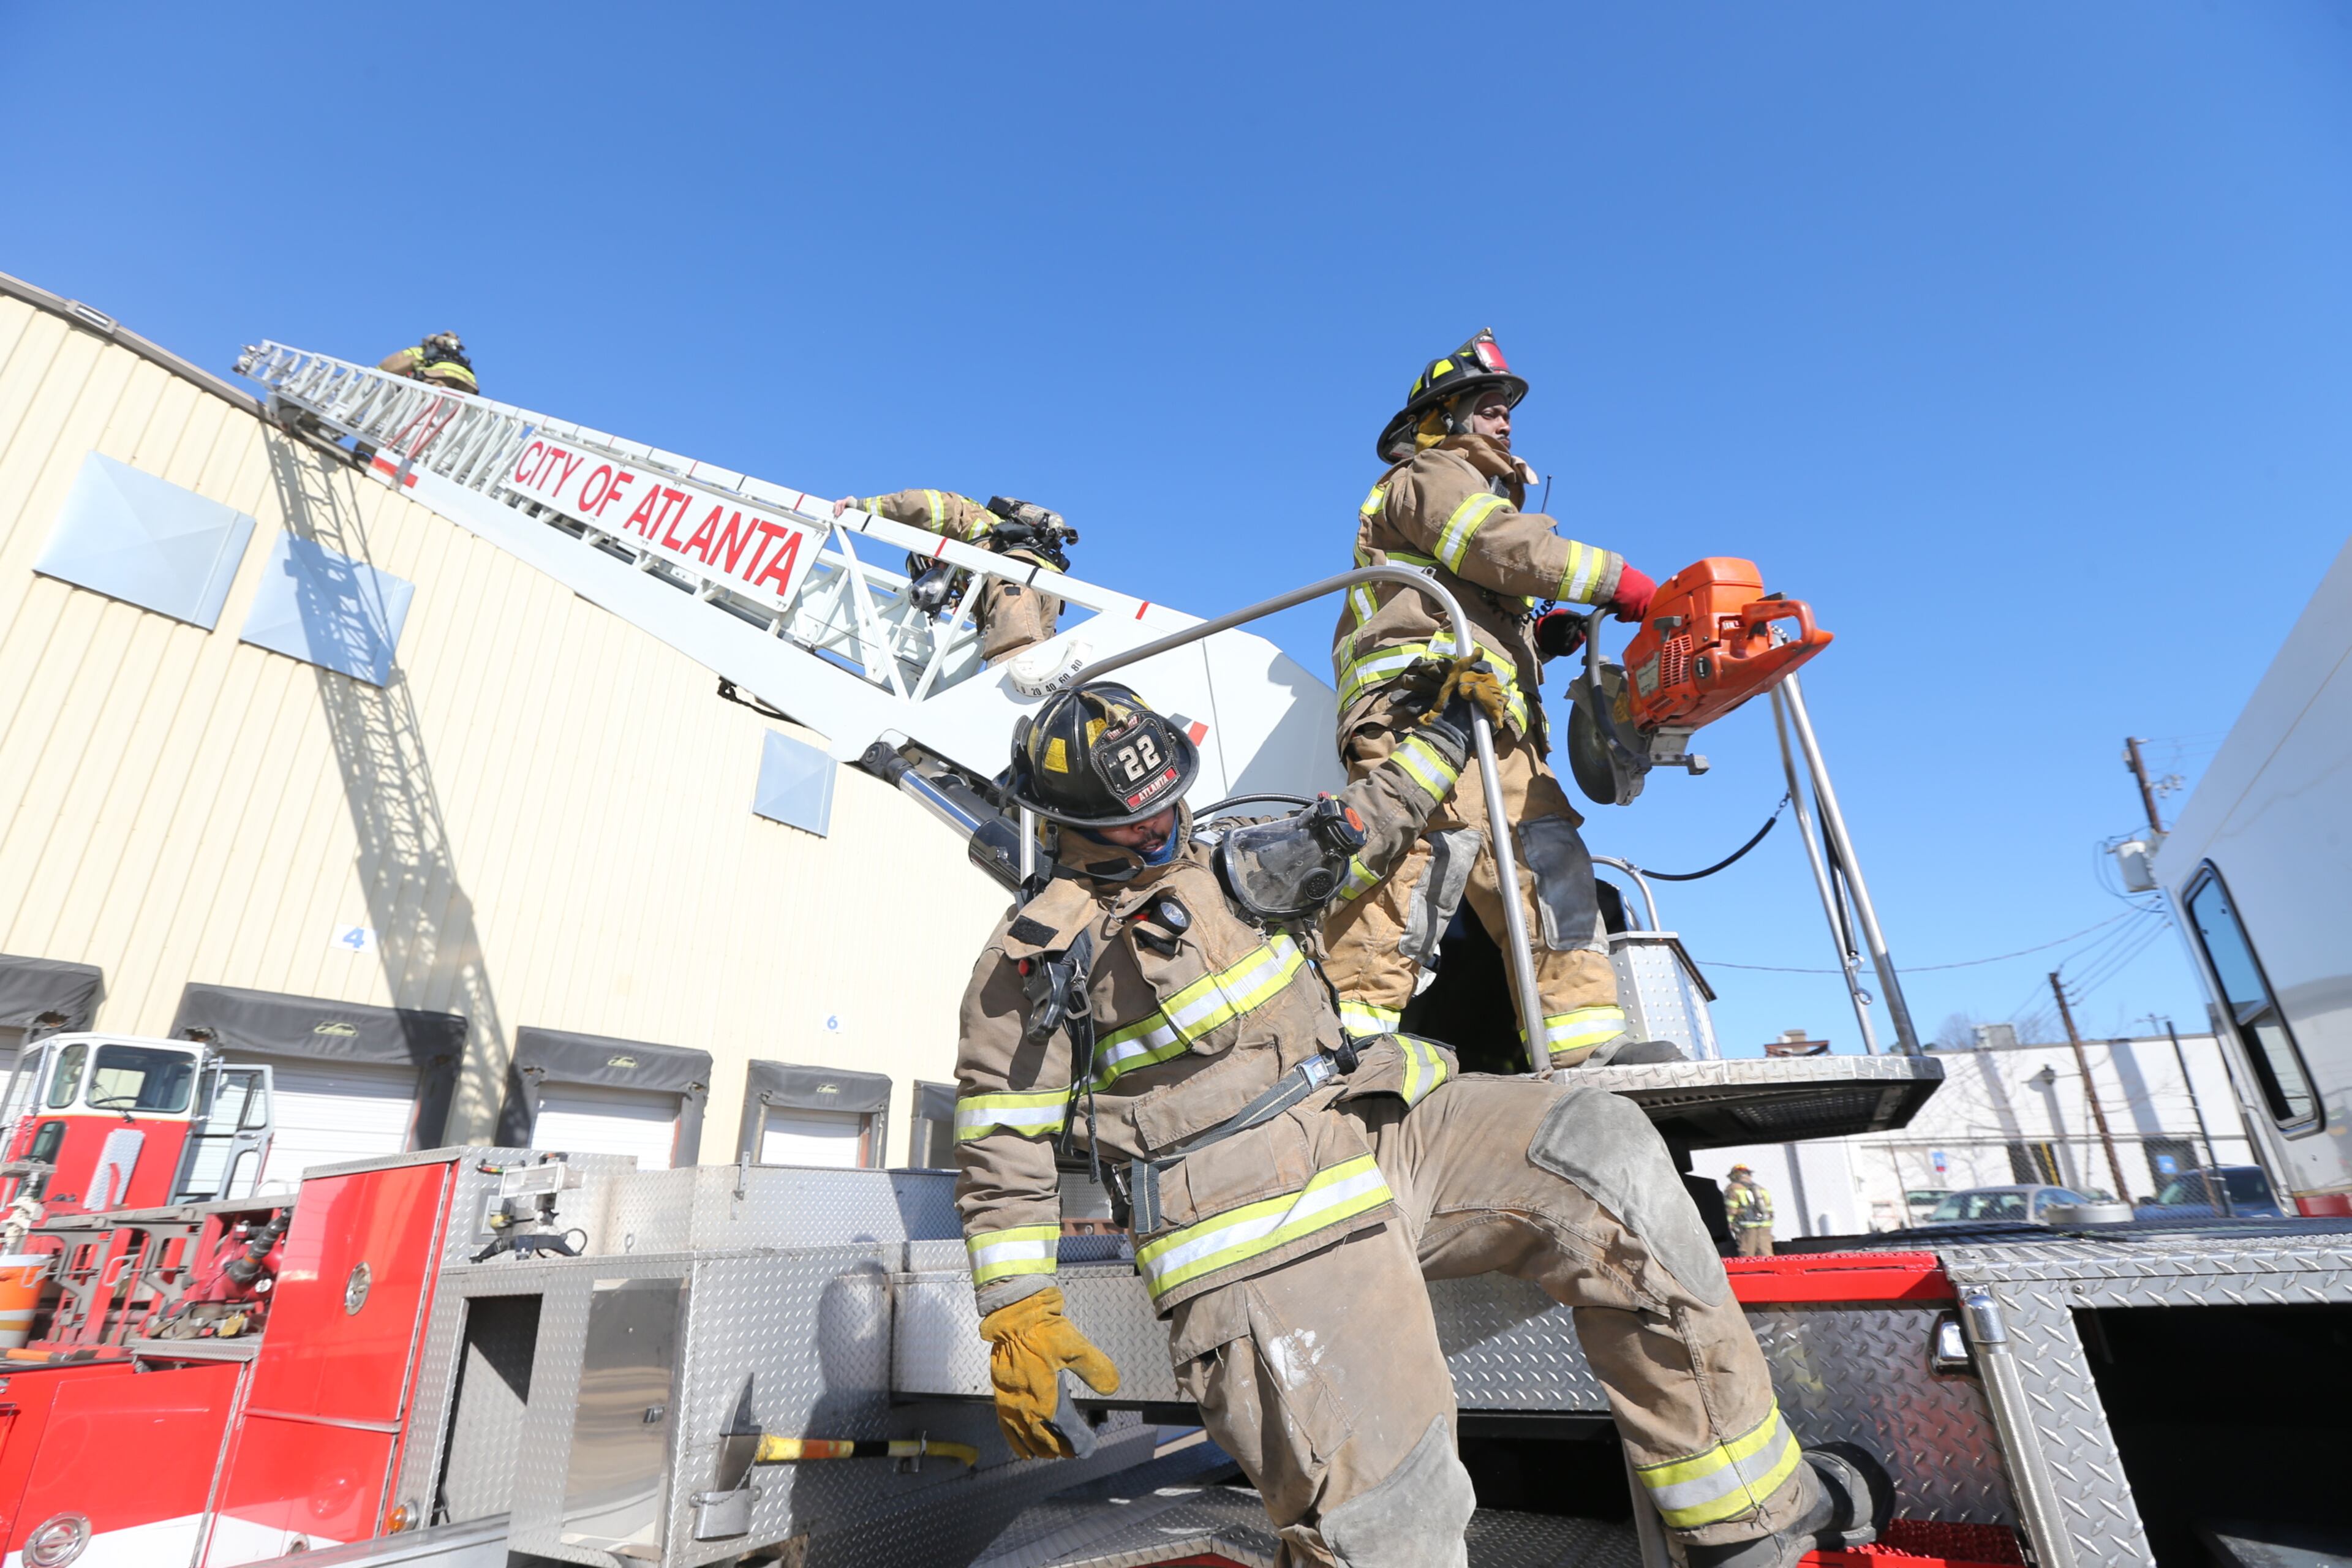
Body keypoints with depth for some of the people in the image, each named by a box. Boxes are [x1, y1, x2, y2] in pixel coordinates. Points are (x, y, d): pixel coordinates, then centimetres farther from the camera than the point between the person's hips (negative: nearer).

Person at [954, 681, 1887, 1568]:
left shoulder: (1225, 860, 14)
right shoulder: (1032, 962, -1)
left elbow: (1358, 827, 29)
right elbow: (1001, 1149, 1)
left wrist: (1448, 729, 28)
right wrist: (1017, 1319, -5)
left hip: (1376, 1124, 6)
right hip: (1259, 1222, -5)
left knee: (1598, 1149, -15)